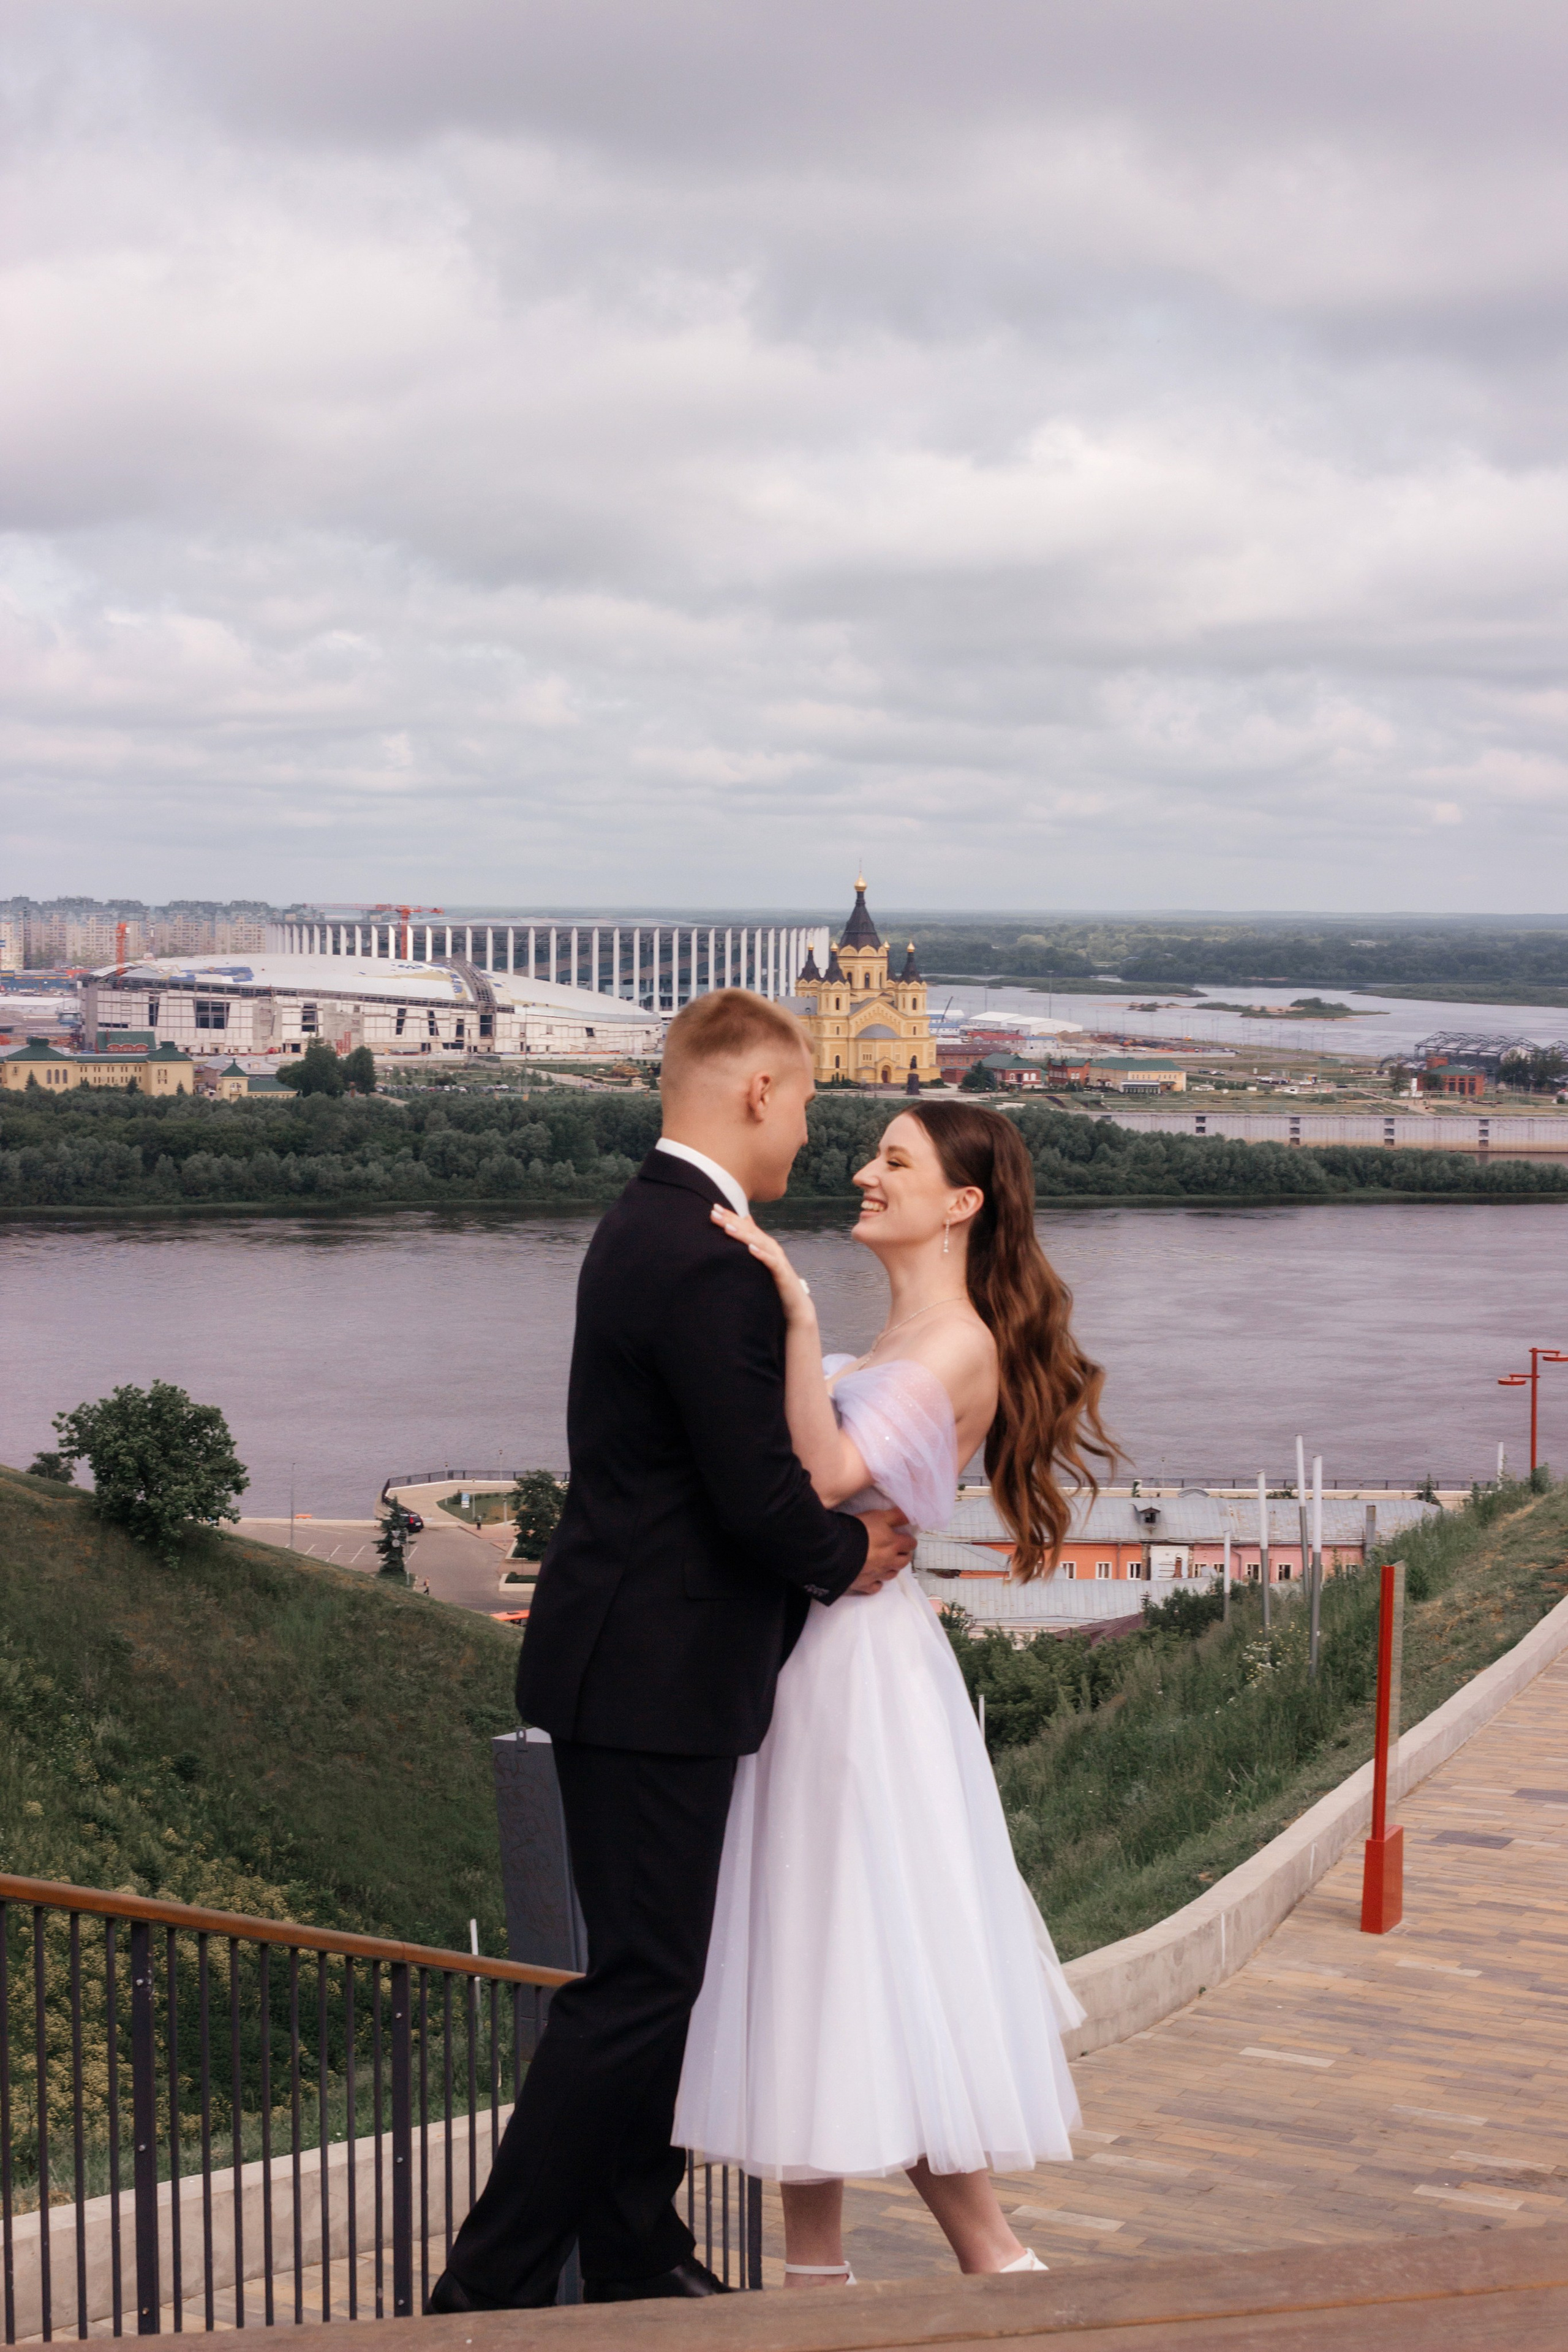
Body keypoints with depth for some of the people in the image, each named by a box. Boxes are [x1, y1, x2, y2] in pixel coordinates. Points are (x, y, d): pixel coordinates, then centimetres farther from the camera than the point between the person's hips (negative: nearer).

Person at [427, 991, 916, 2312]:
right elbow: (757, 1498, -23)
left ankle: (636, 2261, 27)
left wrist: (833, 1531, 5)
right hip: (658, 1680, -11)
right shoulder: (712, 1263, -22)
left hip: (630, 1666, 11)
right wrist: (846, 1554, -4)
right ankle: (491, 2289, 0)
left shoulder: (648, 1226, 12)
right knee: (639, 1985, -5)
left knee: (655, 1970, 17)